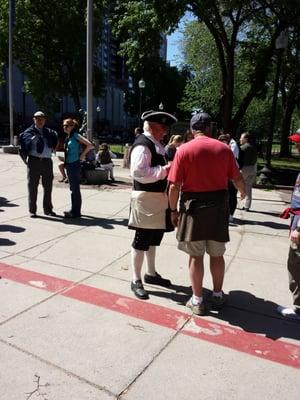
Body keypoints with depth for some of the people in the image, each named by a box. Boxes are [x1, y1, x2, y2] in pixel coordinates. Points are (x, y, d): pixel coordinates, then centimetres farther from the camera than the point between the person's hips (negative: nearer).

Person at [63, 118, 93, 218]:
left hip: (74, 165, -9)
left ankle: (76, 212, 3)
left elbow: (90, 145, -17)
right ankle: (74, 210, 25)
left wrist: (82, 155, -9)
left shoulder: (75, 135, -10)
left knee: (75, 189, -4)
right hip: (69, 165, 9)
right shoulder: (68, 137, 13)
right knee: (73, 188, 15)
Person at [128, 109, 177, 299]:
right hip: (146, 198, -10)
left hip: (158, 197, 10)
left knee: (154, 238, 19)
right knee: (142, 240, 0)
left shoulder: (157, 144, 14)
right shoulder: (143, 145, -16)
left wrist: (169, 169, 6)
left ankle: (151, 273, 35)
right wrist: (165, 170, -26)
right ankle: (136, 280, 14)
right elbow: (138, 172, -27)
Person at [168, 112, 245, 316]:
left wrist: (174, 210, 2)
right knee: (217, 254, 16)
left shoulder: (184, 150, -6)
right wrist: (243, 192, 25)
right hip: (218, 206, 2)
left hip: (193, 206, -2)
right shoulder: (224, 148, 0)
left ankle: (197, 300, 17)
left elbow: (174, 186, -10)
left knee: (196, 255, 8)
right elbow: (238, 179, 4)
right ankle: (218, 295, 30)